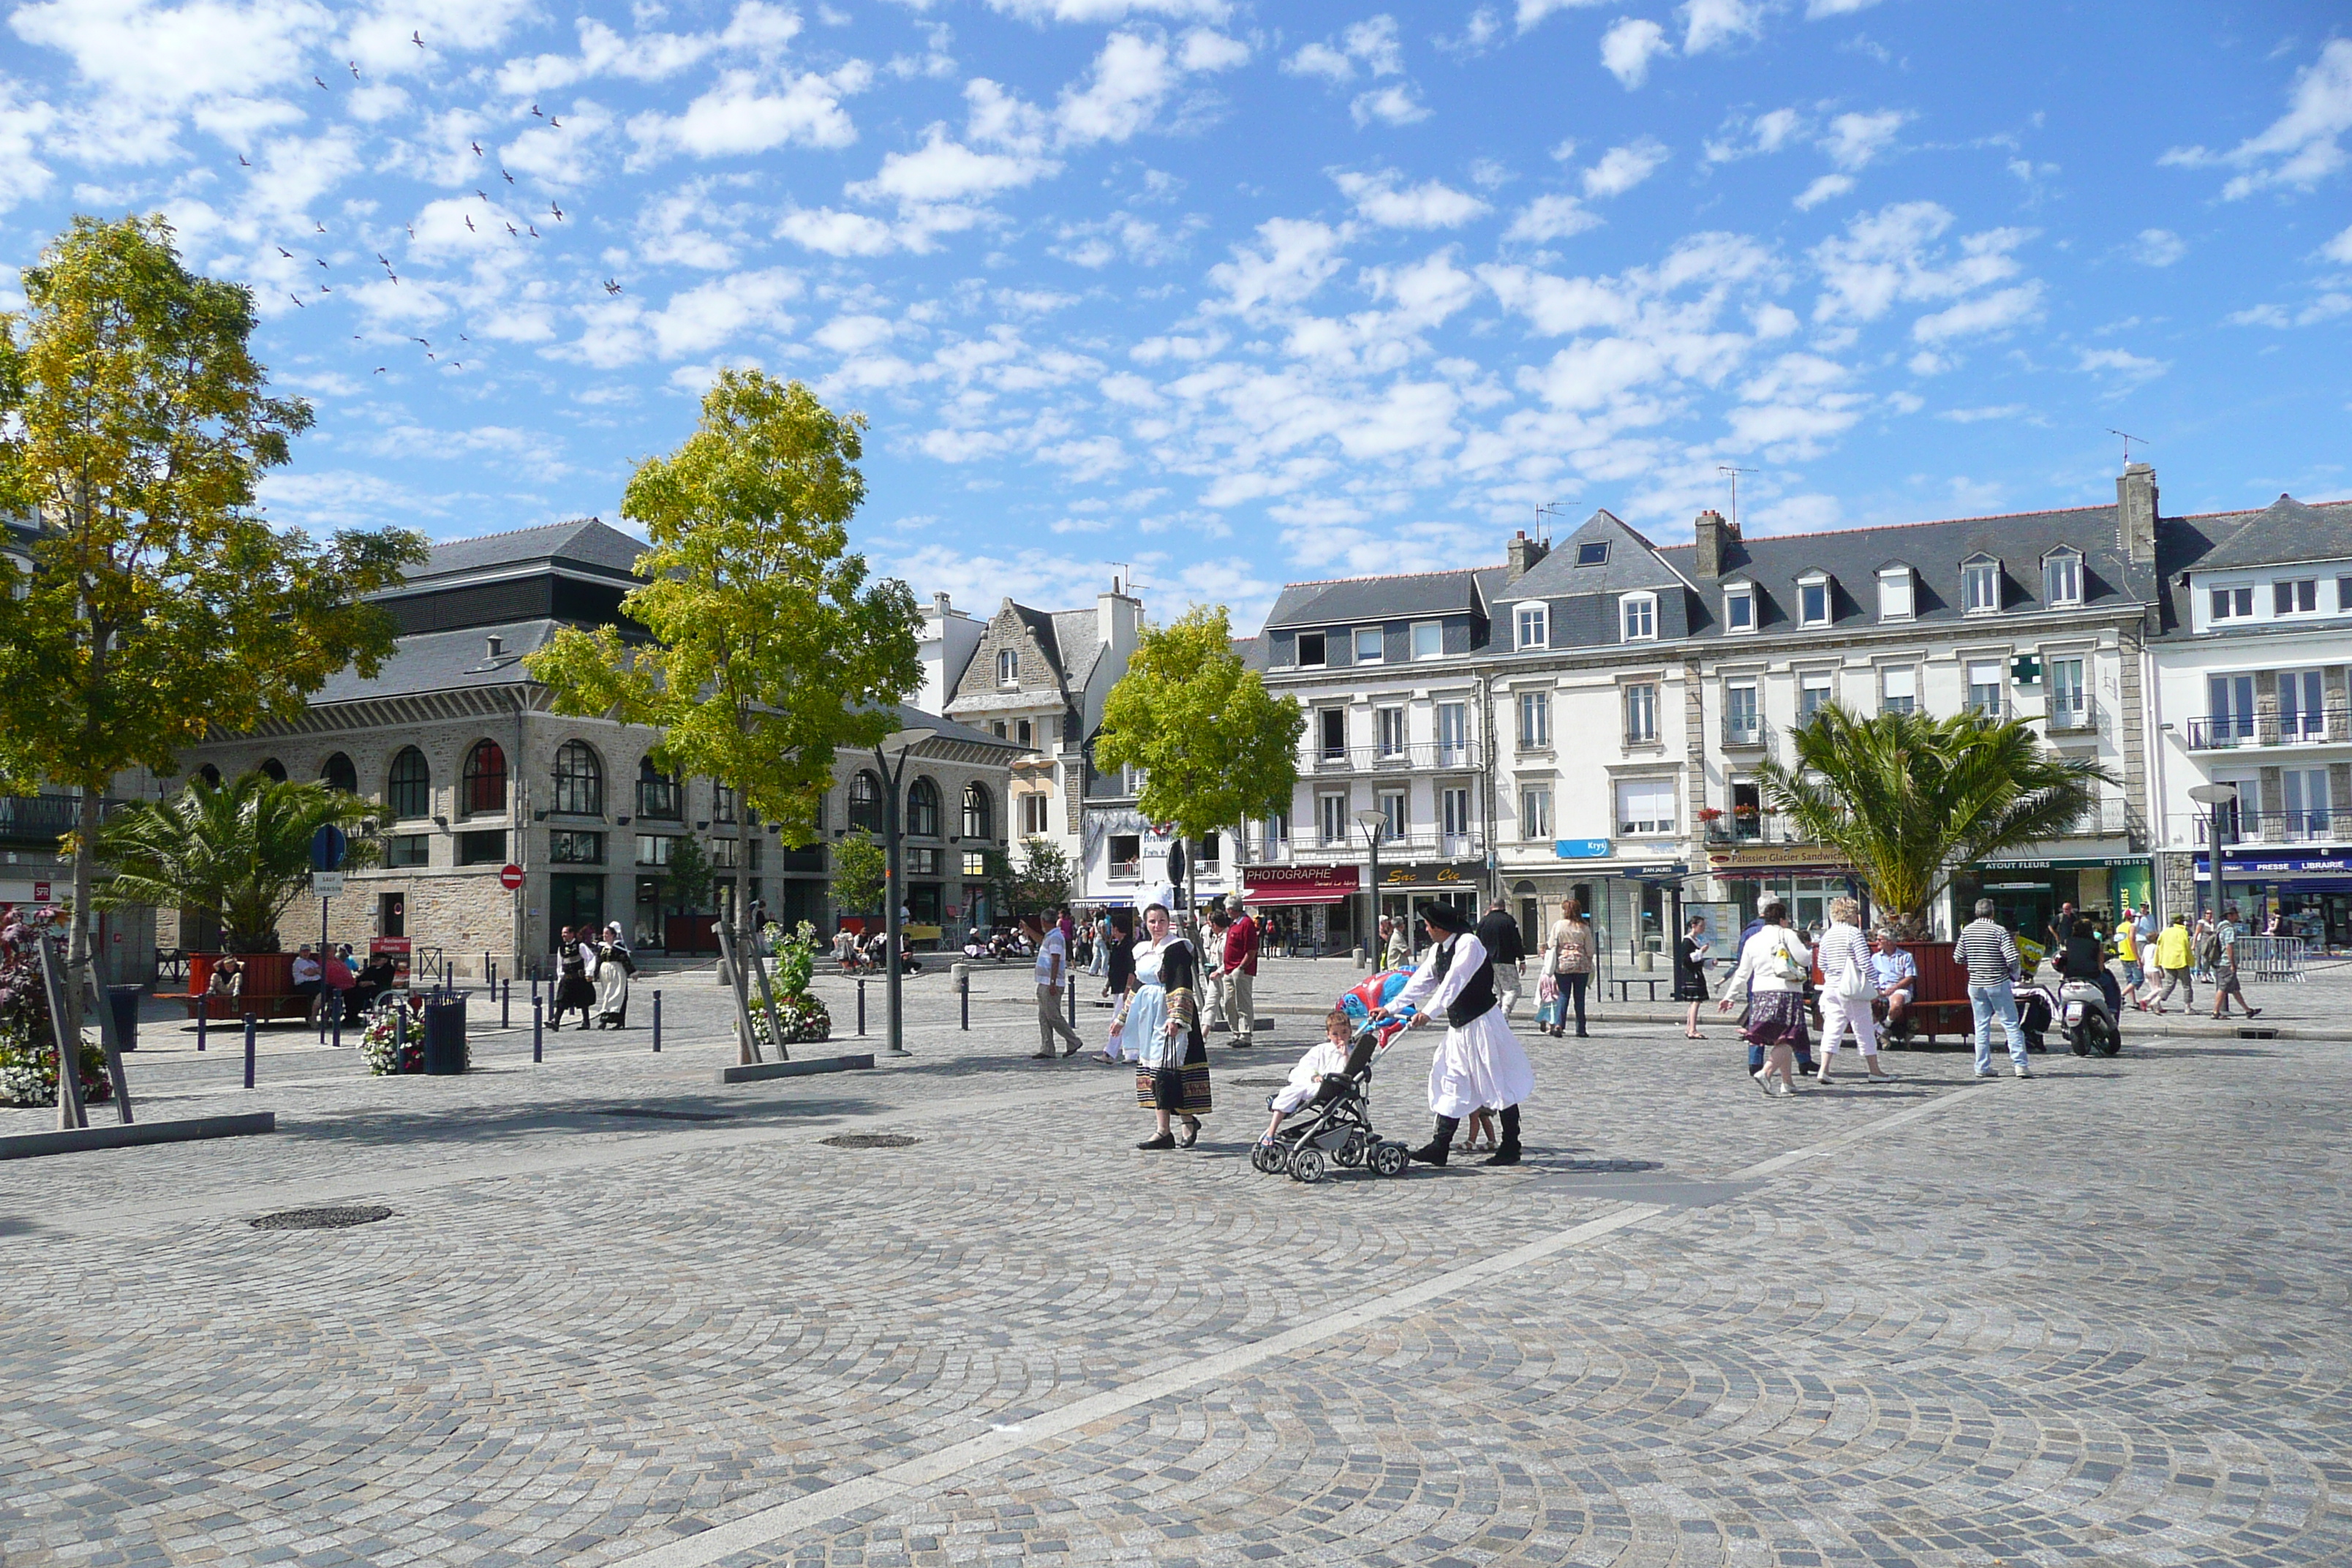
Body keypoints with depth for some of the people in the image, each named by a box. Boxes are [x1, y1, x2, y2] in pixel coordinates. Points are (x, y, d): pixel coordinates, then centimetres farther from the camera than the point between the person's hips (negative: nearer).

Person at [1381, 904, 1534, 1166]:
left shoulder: (1468, 943, -18)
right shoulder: (1437, 950, 8)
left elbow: (1454, 981, -27)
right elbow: (1420, 982, 12)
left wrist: (1429, 1012, -35)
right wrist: (1391, 1008, 6)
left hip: (1482, 1022, -9)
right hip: (1458, 1025, 9)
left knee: (1500, 1085, 1)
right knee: (1451, 1085, 7)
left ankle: (1510, 1149, 10)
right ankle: (1439, 1147, 8)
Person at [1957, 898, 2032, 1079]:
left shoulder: (1967, 930, 2)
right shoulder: (1999, 930, -10)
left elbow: (1958, 957, 5)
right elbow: (2012, 958, -17)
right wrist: (2014, 976, 1)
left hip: (1975, 984, 4)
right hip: (1999, 983, -4)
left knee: (1981, 1026, 9)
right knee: (2011, 1024, 2)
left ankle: (1982, 1067, 9)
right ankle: (2020, 1064, -3)